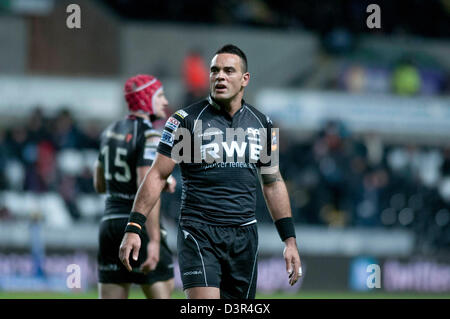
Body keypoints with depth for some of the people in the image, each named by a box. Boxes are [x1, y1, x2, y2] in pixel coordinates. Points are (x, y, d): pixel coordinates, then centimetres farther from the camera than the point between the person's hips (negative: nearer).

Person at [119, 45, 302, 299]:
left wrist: (290, 240, 13)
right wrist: (133, 228, -10)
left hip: (244, 238, 4)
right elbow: (157, 176, -2)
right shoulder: (186, 120, -2)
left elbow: (273, 183, 17)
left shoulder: (262, 124, 10)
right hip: (198, 233, -4)